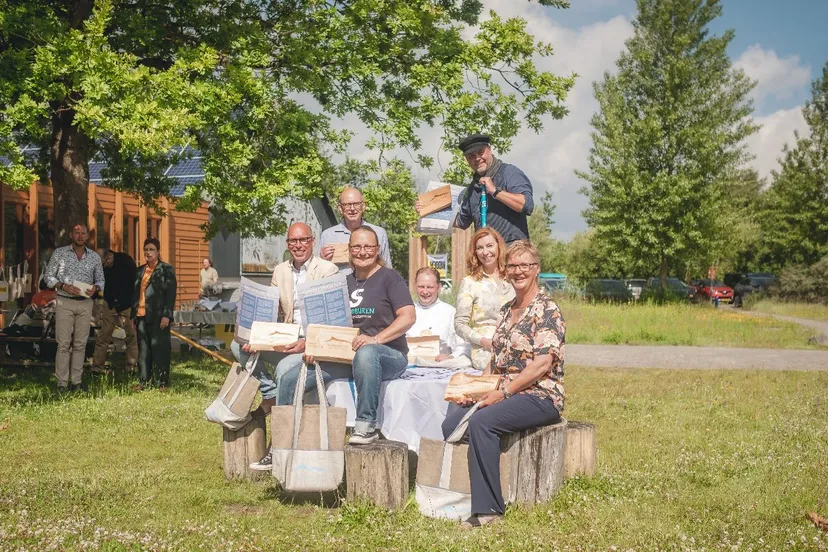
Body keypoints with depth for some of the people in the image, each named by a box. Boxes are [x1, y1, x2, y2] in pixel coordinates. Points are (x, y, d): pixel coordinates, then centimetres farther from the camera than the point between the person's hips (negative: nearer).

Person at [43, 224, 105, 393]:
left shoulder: (94, 257, 9)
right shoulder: (59, 253, 3)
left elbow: (101, 280, 14)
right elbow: (49, 277, 3)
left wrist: (95, 288, -8)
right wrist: (64, 286, -14)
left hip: (85, 303, 3)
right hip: (65, 303, -3)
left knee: (80, 344, 2)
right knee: (63, 344, -7)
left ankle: (76, 382, 6)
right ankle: (62, 384, -6)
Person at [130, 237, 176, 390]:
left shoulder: (166, 270, 0)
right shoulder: (140, 271, 17)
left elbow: (171, 293, -7)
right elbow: (135, 294, 20)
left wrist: (167, 315, -14)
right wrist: (133, 315, 14)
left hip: (158, 317, -6)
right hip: (141, 315, 6)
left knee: (160, 349, -4)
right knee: (143, 349, 7)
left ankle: (162, 382, 1)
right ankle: (143, 380, 13)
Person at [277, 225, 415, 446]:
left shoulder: (389, 277, 0)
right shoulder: (345, 282, 18)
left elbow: (408, 317, -13)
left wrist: (375, 339, -26)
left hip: (389, 355, -6)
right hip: (345, 356, 6)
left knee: (366, 353, -43)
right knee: (290, 379, -9)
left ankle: (366, 426, -35)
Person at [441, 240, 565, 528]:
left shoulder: (546, 310, -8)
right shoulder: (506, 310, 17)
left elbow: (542, 364, -17)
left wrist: (502, 393, -19)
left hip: (540, 396, -8)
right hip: (504, 394, 8)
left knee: (480, 422, -31)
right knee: (451, 423, -11)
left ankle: (488, 508, -27)